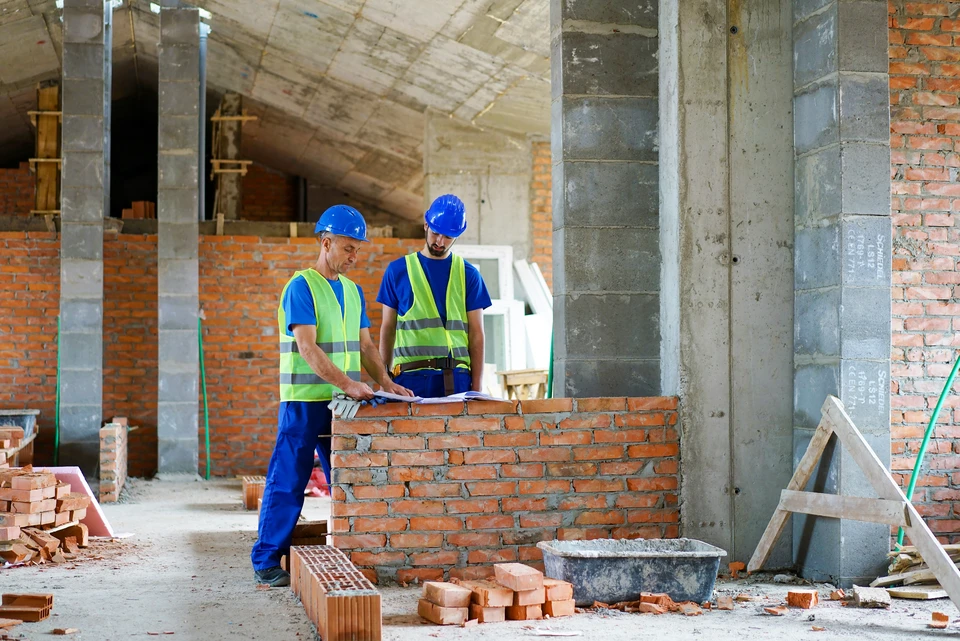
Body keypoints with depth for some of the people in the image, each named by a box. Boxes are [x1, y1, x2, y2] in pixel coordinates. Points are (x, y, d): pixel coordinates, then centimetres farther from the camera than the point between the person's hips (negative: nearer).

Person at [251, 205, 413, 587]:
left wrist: (385, 382, 0)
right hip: (304, 400, -7)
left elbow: (365, 345, 16)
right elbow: (307, 348, -18)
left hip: (342, 403, 7)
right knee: (288, 482, -2)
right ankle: (267, 561, 5)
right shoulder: (301, 287, -9)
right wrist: (349, 384, -26)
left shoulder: (353, 290, 14)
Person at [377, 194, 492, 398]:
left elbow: (476, 334, 8)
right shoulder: (398, 270, 8)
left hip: (457, 378, 1)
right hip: (411, 377, -1)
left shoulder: (468, 274, 10)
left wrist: (477, 386, 0)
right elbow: (388, 329, 9)